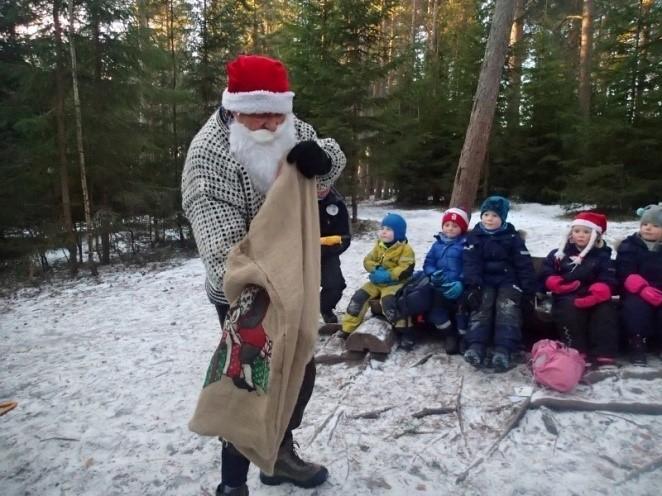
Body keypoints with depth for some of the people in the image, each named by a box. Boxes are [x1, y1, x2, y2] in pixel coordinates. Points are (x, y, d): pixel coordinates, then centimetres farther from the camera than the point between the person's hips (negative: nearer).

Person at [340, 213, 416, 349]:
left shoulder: (405, 249, -9)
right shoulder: (379, 246, 11)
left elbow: (406, 269, -19)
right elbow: (368, 261, 7)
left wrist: (387, 275, -25)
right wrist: (377, 269, -14)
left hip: (395, 283, -6)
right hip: (377, 282, 7)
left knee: (388, 301, -33)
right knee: (359, 296, -8)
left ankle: (404, 331, -20)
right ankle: (348, 327, 2)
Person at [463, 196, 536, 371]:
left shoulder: (512, 237, 5)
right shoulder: (474, 236, 7)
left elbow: (524, 264, 3)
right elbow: (471, 263, -4)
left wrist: (528, 289, -4)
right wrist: (473, 286, -18)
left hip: (508, 281, -1)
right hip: (484, 281, 1)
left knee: (507, 308, -26)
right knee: (481, 306, -25)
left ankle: (504, 350, -39)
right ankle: (476, 346, -39)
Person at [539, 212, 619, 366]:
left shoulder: (602, 256, 13)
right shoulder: (559, 254, 14)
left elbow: (607, 280, -2)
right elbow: (546, 274, 8)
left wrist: (597, 293, -23)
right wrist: (558, 284, -14)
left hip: (592, 297, 1)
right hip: (567, 297, -1)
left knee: (605, 310, -29)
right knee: (570, 308, -33)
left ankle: (602, 353, -24)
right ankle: (576, 351, -29)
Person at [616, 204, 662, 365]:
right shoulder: (629, 246, 3)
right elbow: (625, 275, -9)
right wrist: (643, 289, -27)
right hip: (638, 294, -1)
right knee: (635, 306, -33)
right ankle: (637, 344, -16)